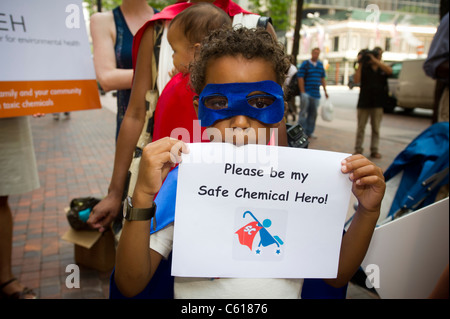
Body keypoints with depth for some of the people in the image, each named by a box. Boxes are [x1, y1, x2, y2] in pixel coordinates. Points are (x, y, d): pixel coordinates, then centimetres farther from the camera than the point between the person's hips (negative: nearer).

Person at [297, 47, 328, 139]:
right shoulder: (305, 64, -4)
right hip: (306, 93, -6)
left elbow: (322, 79, 19)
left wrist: (325, 91, 15)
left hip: (316, 94, 6)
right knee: (303, 112, -3)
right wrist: (303, 92, -14)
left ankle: (309, 132, 17)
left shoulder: (320, 65, 14)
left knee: (313, 114, 8)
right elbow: (300, 78, -9)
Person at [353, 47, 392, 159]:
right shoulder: (364, 67, 4)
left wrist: (375, 60, -19)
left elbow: (389, 71, -16)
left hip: (378, 103, 1)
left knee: (376, 128, 6)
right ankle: (358, 149, 9)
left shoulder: (383, 68, 7)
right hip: (364, 102, -1)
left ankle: (374, 150, 11)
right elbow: (356, 80, -10)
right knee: (361, 127, 3)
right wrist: (360, 64, -13)